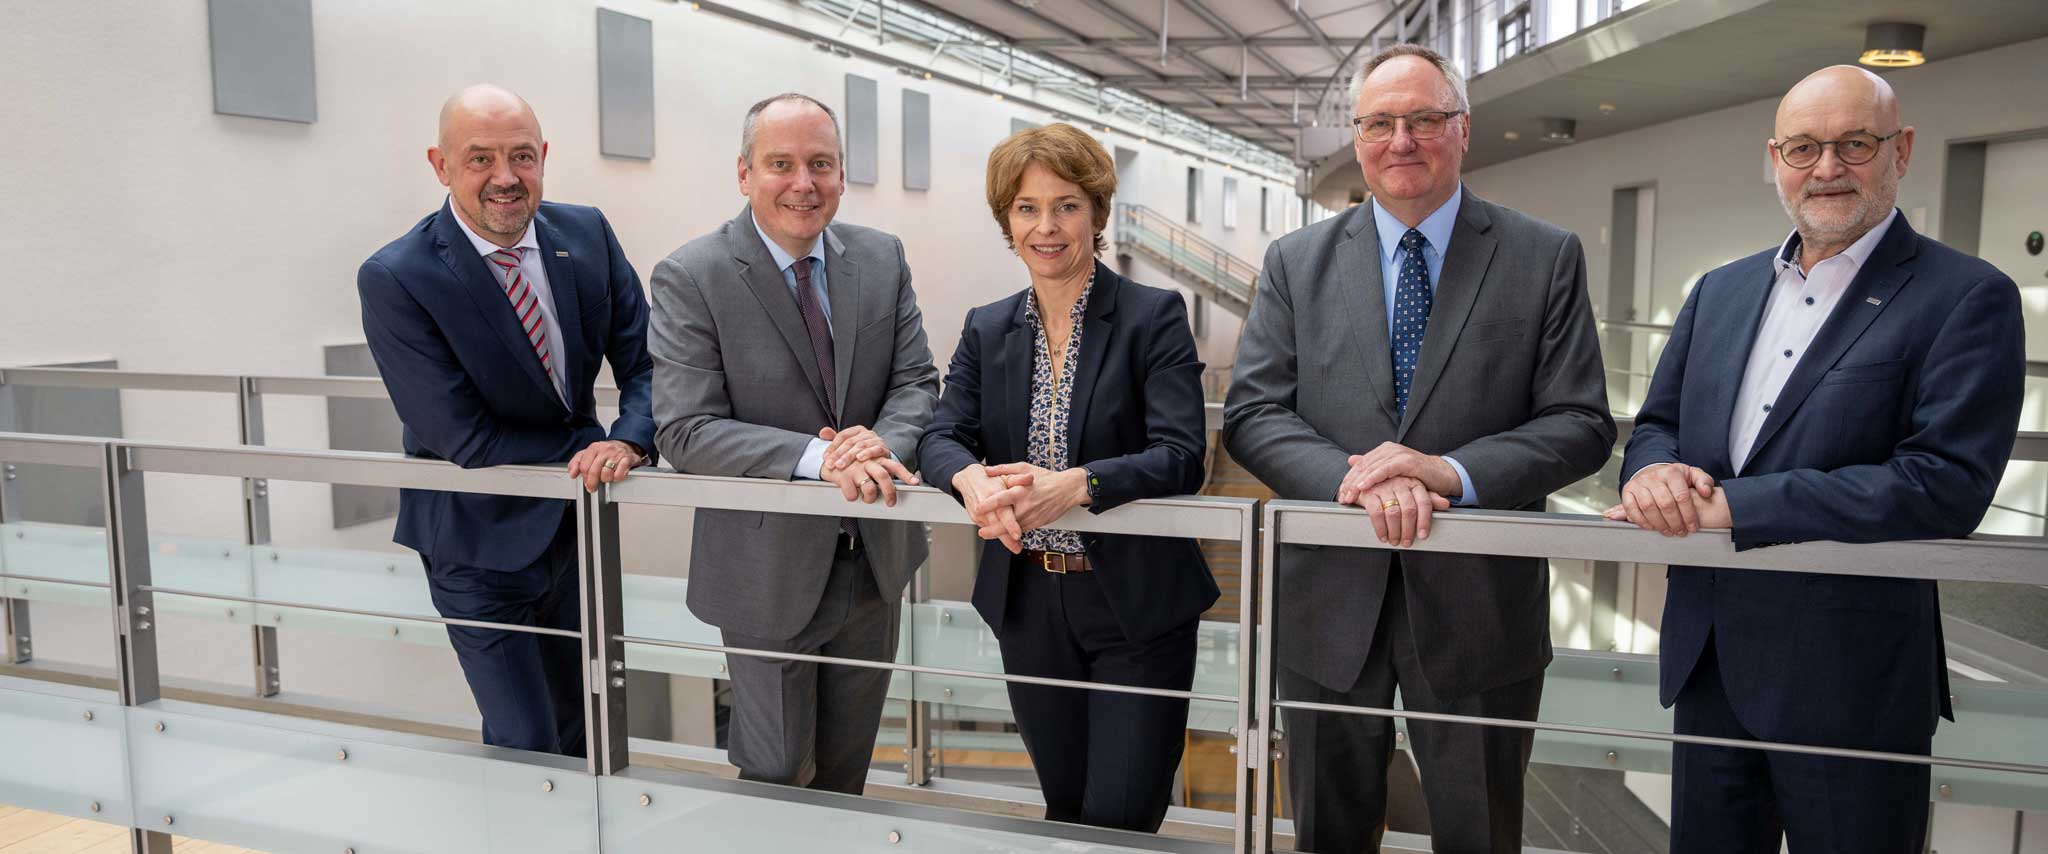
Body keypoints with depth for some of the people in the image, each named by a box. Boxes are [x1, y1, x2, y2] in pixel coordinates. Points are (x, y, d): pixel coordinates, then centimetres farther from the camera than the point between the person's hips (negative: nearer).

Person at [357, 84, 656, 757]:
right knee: (526, 747, 1)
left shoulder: (587, 234, -4)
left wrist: (628, 442, -24)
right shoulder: (394, 279, -19)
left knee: (585, 733, 21)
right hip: (481, 546, -5)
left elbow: (648, 364, -4)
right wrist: (594, 449, -19)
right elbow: (464, 439, -20)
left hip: (580, 527, 5)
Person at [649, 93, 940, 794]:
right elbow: (685, 430, -20)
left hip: (874, 558, 5)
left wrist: (879, 446, -25)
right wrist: (816, 457, -32)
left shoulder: (882, 259, 0)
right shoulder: (689, 278, -15)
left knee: (848, 768, 23)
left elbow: (917, 382, -2)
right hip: (769, 568, -4)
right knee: (777, 775, 11)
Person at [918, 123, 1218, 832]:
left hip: (1138, 606, -4)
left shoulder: (1155, 317, -8)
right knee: (1064, 810, 18)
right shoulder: (986, 329, 6)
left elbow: (1180, 456, -18)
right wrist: (972, 477, -26)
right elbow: (942, 437, -1)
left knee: (1120, 823, 1)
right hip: (1028, 606, 4)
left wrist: (1075, 484, -35)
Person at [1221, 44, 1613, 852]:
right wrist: (1349, 477, -22)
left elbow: (1581, 423, -5)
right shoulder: (1295, 262, 3)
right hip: (1329, 604, 1)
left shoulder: (1547, 258, -1)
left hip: (1476, 608, -1)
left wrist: (1453, 471, -22)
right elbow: (1251, 413, -3)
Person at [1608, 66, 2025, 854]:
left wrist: (1734, 506, -22)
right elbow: (1655, 424, 12)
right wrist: (1654, 470, -13)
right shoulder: (1719, 290, 10)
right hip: (1707, 660, 5)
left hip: (1852, 680, -5)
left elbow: (1945, 484, -19)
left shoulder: (1967, 299, -8)